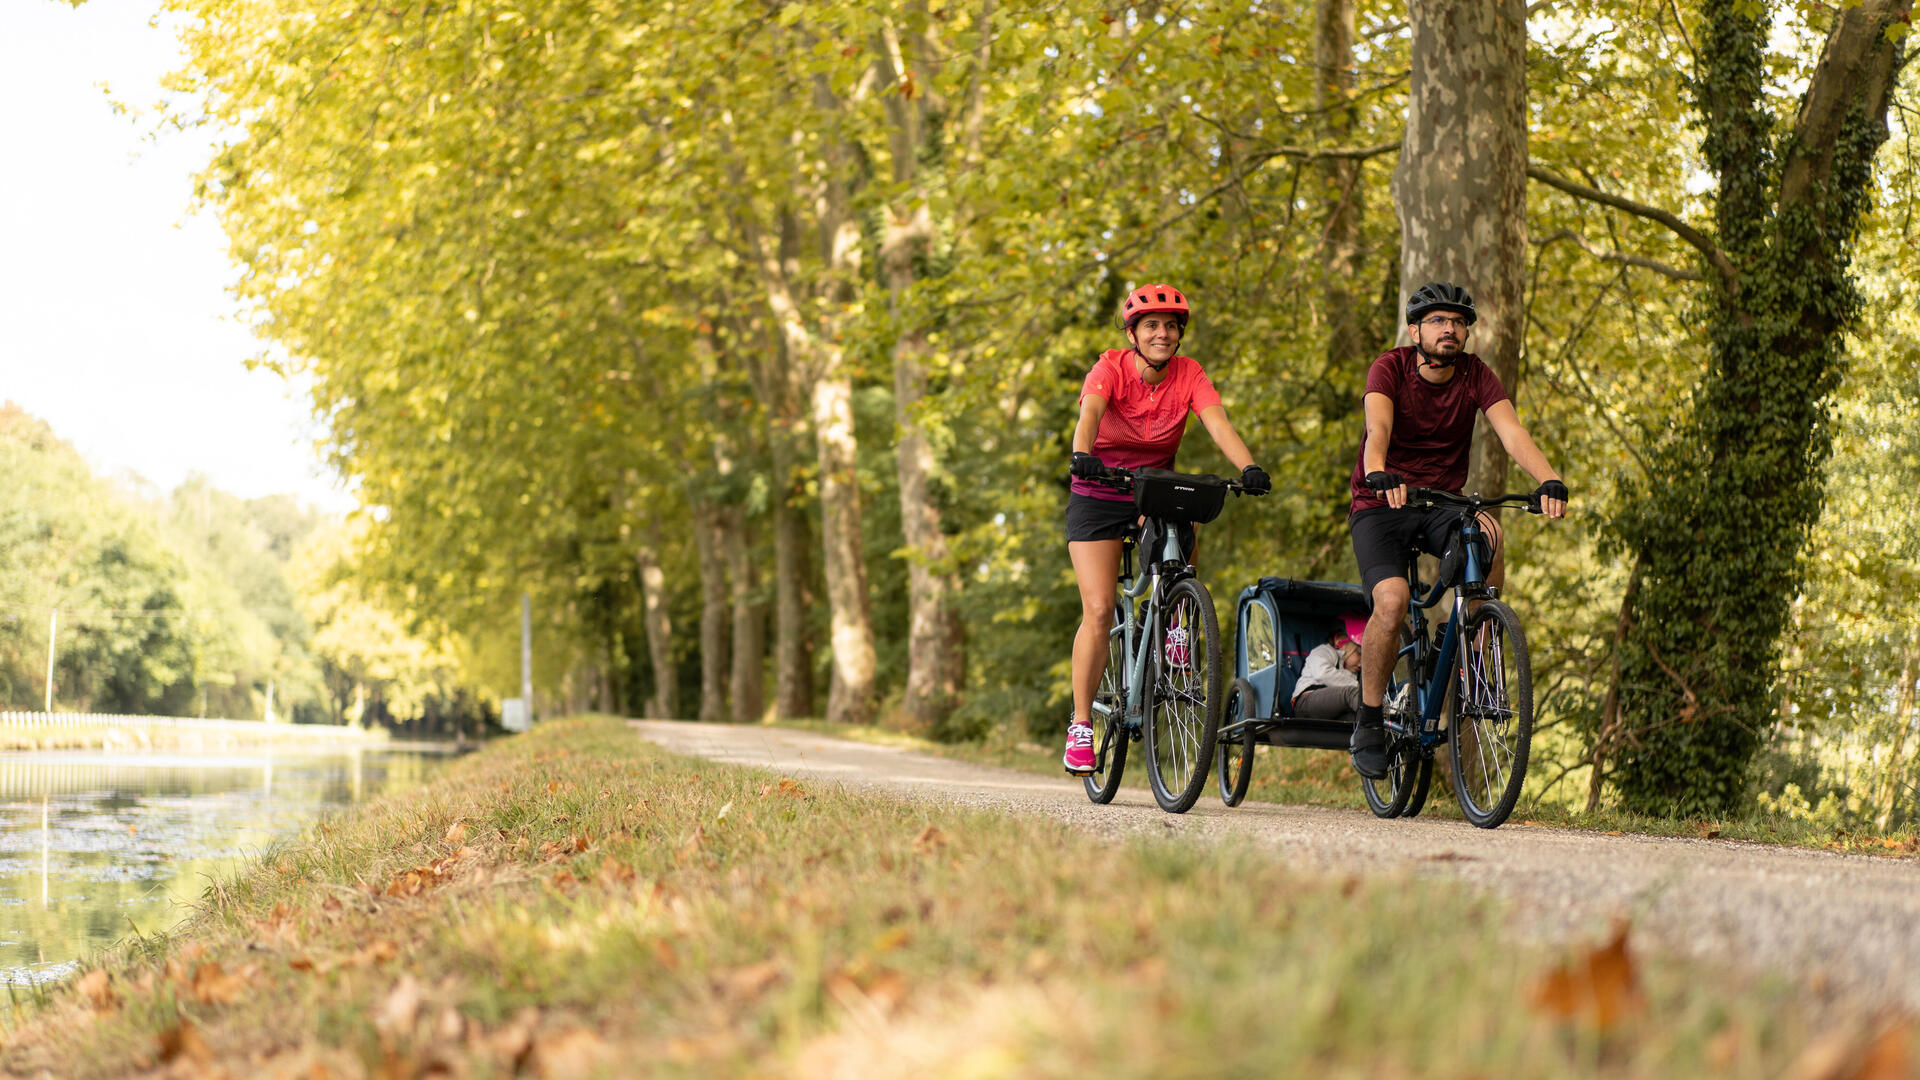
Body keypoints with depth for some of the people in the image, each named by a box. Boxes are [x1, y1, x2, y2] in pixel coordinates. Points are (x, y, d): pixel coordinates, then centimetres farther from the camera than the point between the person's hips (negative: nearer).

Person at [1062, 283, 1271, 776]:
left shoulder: (1188, 375, -11)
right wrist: (1082, 455, -58)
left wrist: (1249, 467, -44)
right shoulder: (1110, 369, -17)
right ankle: (1080, 724, -2)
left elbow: (1218, 423, -26)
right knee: (1099, 611, -12)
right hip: (1097, 499, -2)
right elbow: (1090, 414, -37)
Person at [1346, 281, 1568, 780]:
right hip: (1380, 506, -3)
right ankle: (1369, 721, -9)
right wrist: (1378, 475, -53)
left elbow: (1511, 431, -19)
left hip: (1442, 504, 3)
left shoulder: (1476, 376, -5)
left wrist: (1550, 481, -38)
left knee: (1488, 533, -31)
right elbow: (1378, 429, -31)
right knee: (1392, 599, -28)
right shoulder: (1390, 368, -13)